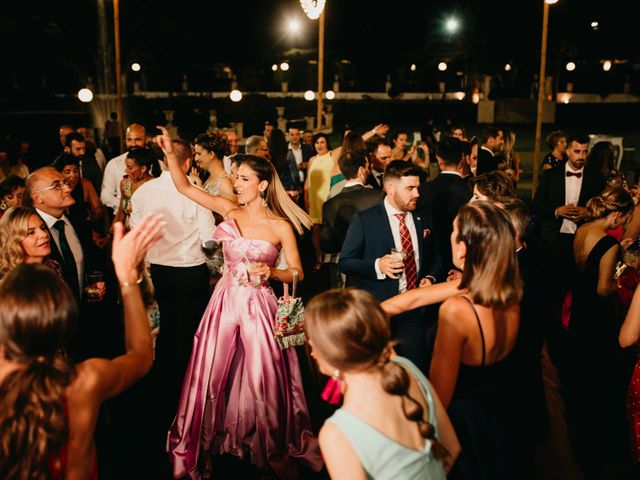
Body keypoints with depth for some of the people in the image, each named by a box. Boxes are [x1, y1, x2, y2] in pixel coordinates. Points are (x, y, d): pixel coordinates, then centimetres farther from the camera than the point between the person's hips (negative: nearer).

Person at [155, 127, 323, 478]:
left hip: (258, 307, -3)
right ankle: (205, 448, 30)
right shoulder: (229, 211, 1)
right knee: (213, 376, 11)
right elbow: (184, 187, 1)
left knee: (262, 380, 5)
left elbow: (296, 274, -4)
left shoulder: (281, 227, -8)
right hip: (225, 303, 3)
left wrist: (270, 272, -21)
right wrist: (169, 153, -10)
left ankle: (272, 450, 28)